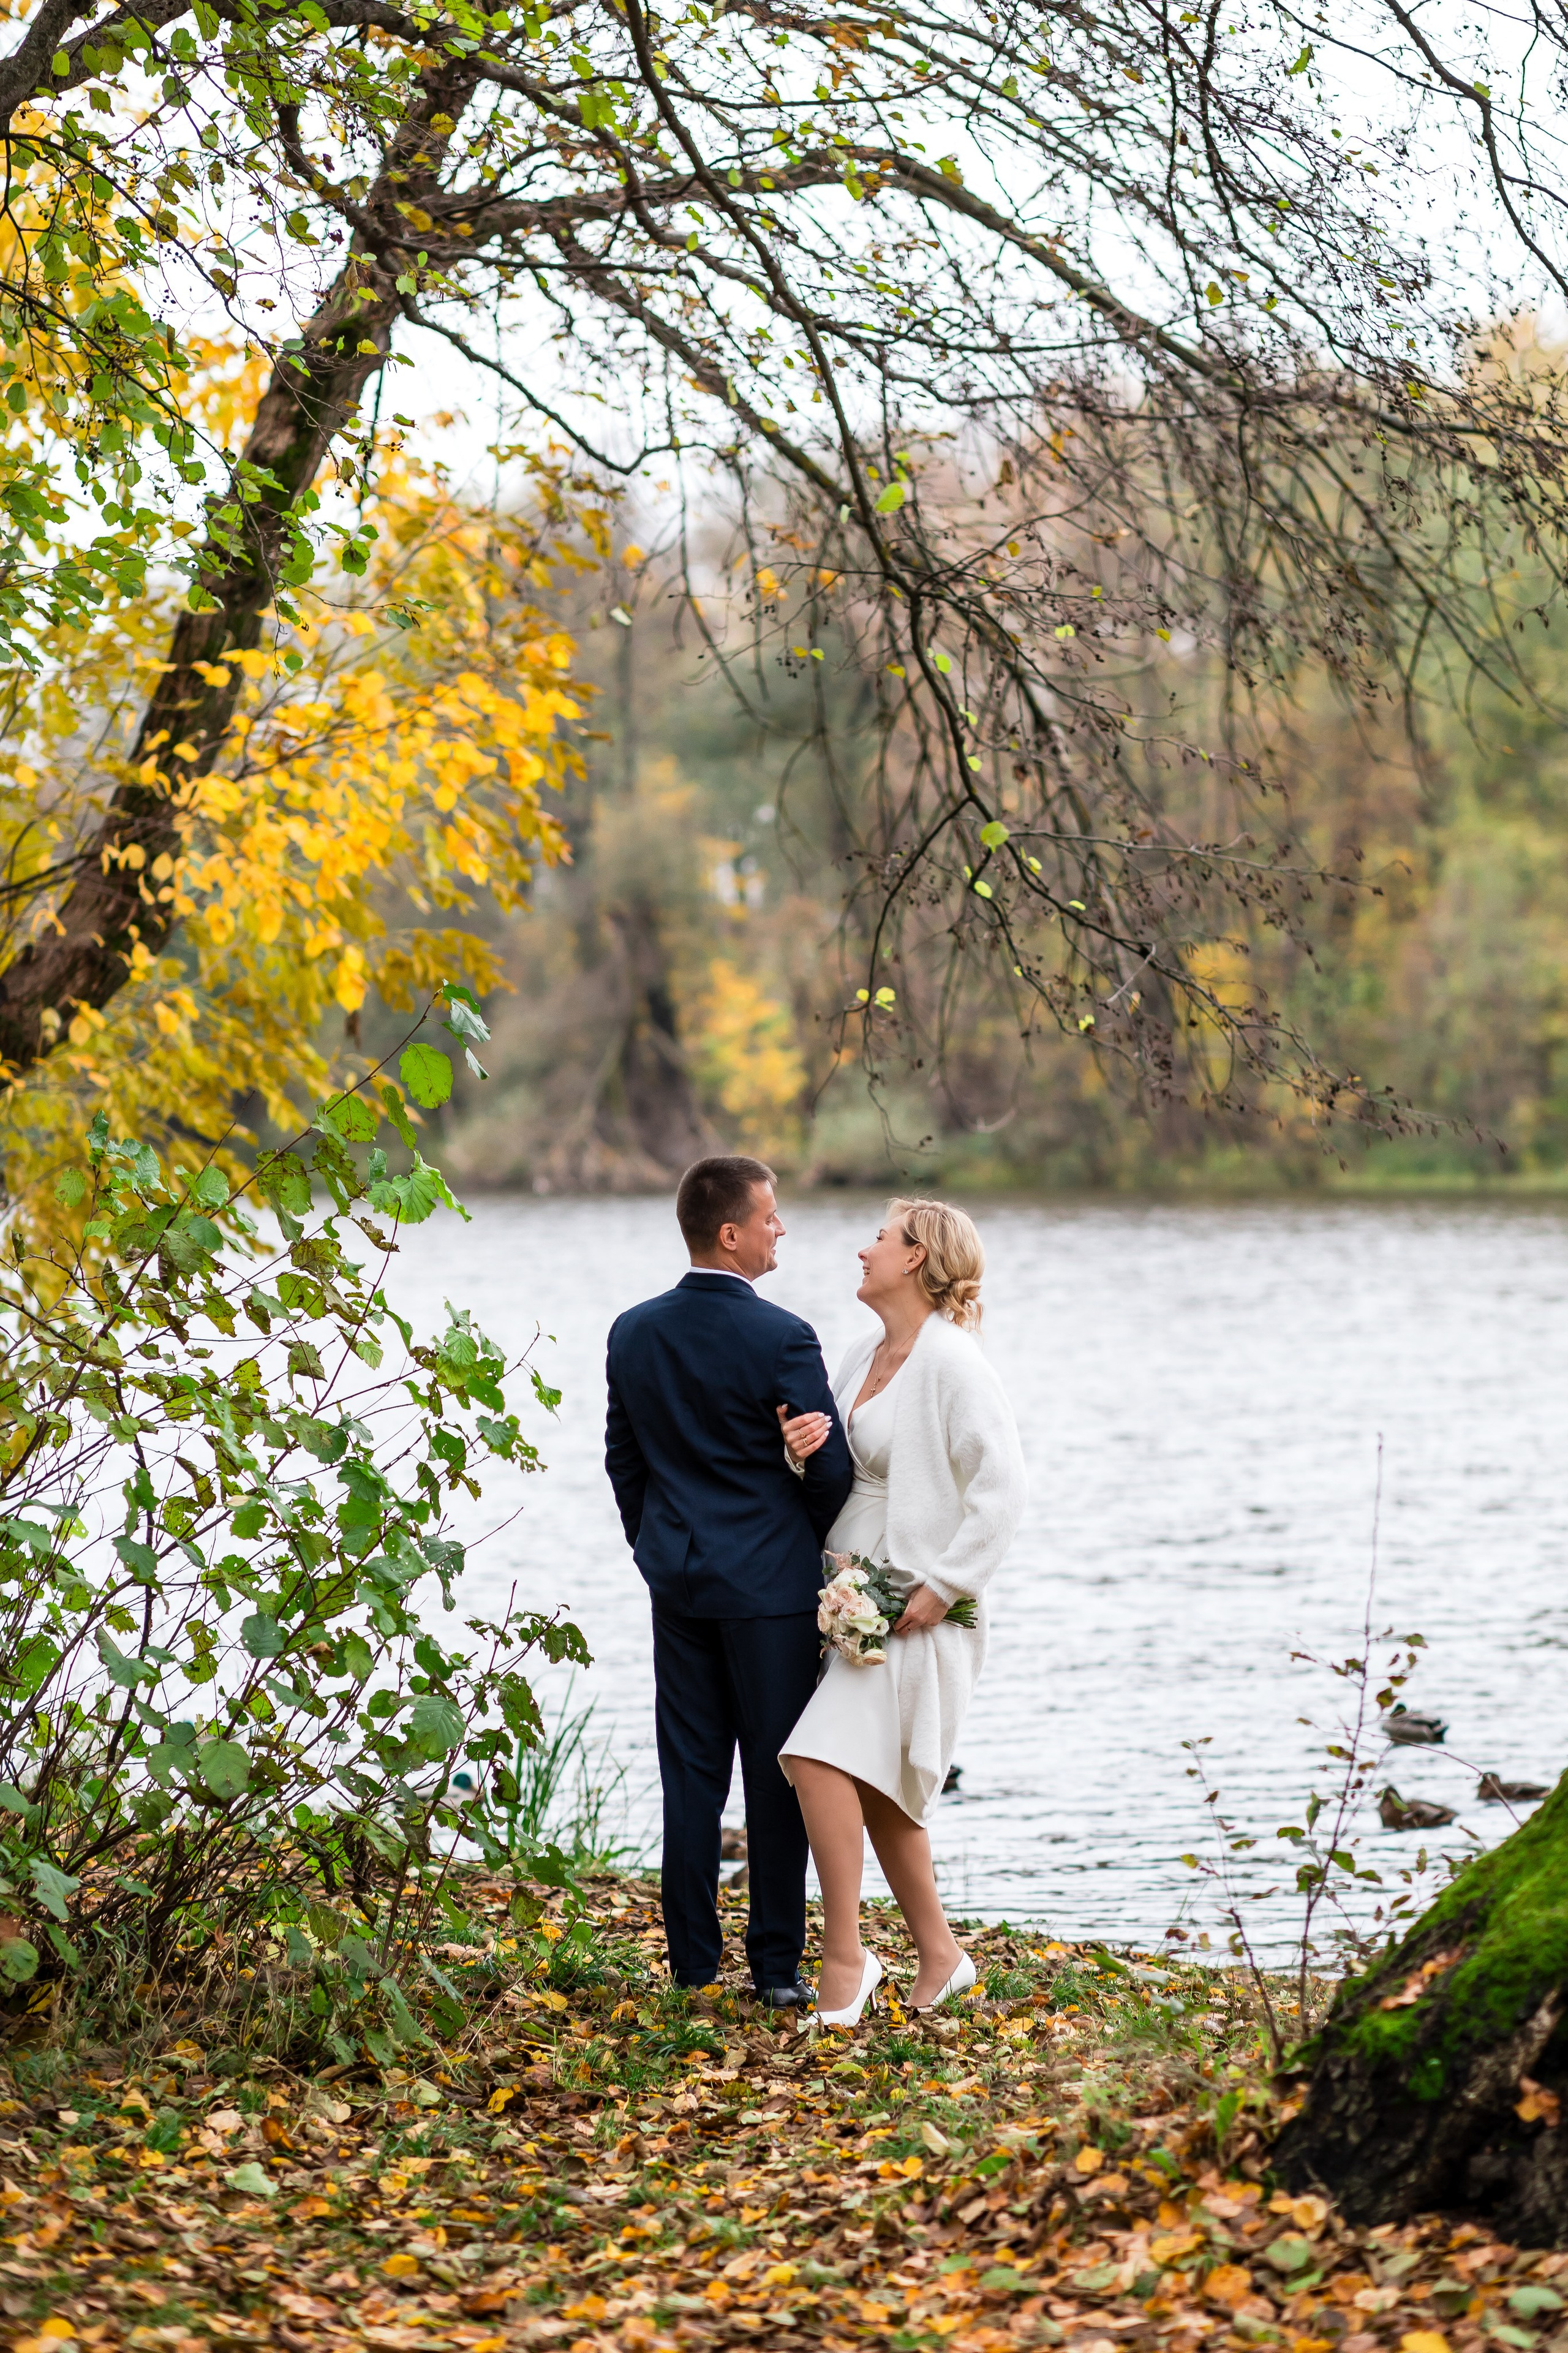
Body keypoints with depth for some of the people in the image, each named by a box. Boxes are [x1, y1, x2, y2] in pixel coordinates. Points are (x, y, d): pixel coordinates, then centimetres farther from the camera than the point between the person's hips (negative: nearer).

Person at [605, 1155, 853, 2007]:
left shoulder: (633, 1332, 2)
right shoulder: (782, 1339, -15)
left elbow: (622, 1458, 11)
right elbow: (832, 1469, -9)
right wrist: (817, 1549, 10)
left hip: (676, 1579, 5)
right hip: (770, 1582, -5)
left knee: (690, 1773, 9)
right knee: (775, 1777, 2)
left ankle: (692, 1960, 13)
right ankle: (777, 1965, 6)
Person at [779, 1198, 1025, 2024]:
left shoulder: (951, 1362, -14)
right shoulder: (864, 1356, 11)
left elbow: (1001, 1484, -18)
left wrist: (941, 1587, -18)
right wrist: (804, 1449, -10)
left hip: (914, 1609, -9)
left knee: (823, 1757, -19)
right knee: (876, 1789, 13)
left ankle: (844, 1957, -12)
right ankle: (938, 1953, 25)